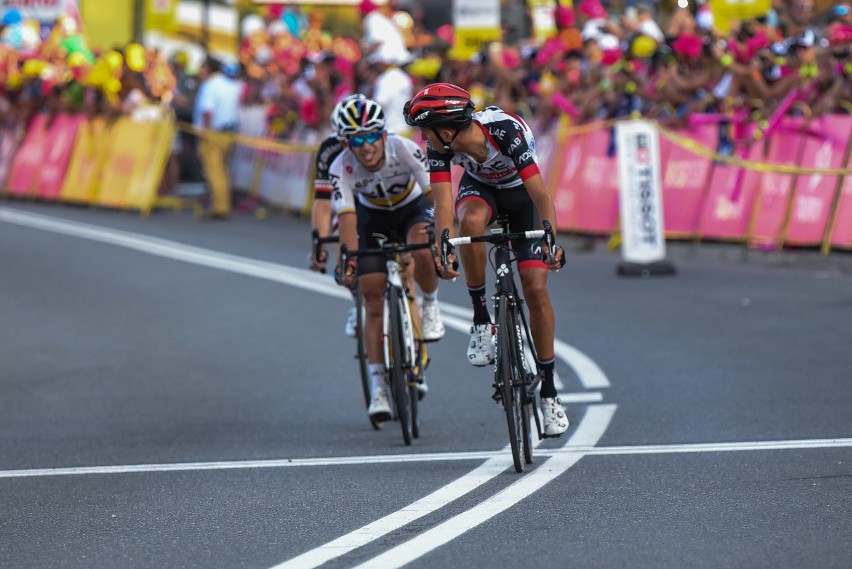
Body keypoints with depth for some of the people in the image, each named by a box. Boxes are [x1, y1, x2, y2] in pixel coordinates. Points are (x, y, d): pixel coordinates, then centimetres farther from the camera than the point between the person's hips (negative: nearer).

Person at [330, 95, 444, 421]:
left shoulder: (404, 149, -32)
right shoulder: (341, 168, -28)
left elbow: (435, 193, -32)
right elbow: (347, 217, -32)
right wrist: (348, 258, -46)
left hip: (412, 208, -1)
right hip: (373, 217, 1)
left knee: (421, 252, -36)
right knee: (374, 301, -9)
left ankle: (430, 305, -4)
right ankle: (378, 389, -4)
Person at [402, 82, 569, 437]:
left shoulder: (506, 131, -37)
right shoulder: (440, 146, -26)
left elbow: (541, 195, -39)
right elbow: (443, 201, -32)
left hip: (521, 194, -2)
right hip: (480, 188, 2)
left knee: (536, 289, -12)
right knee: (471, 221, -36)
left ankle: (548, 390, 1)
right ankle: (481, 321, -21)